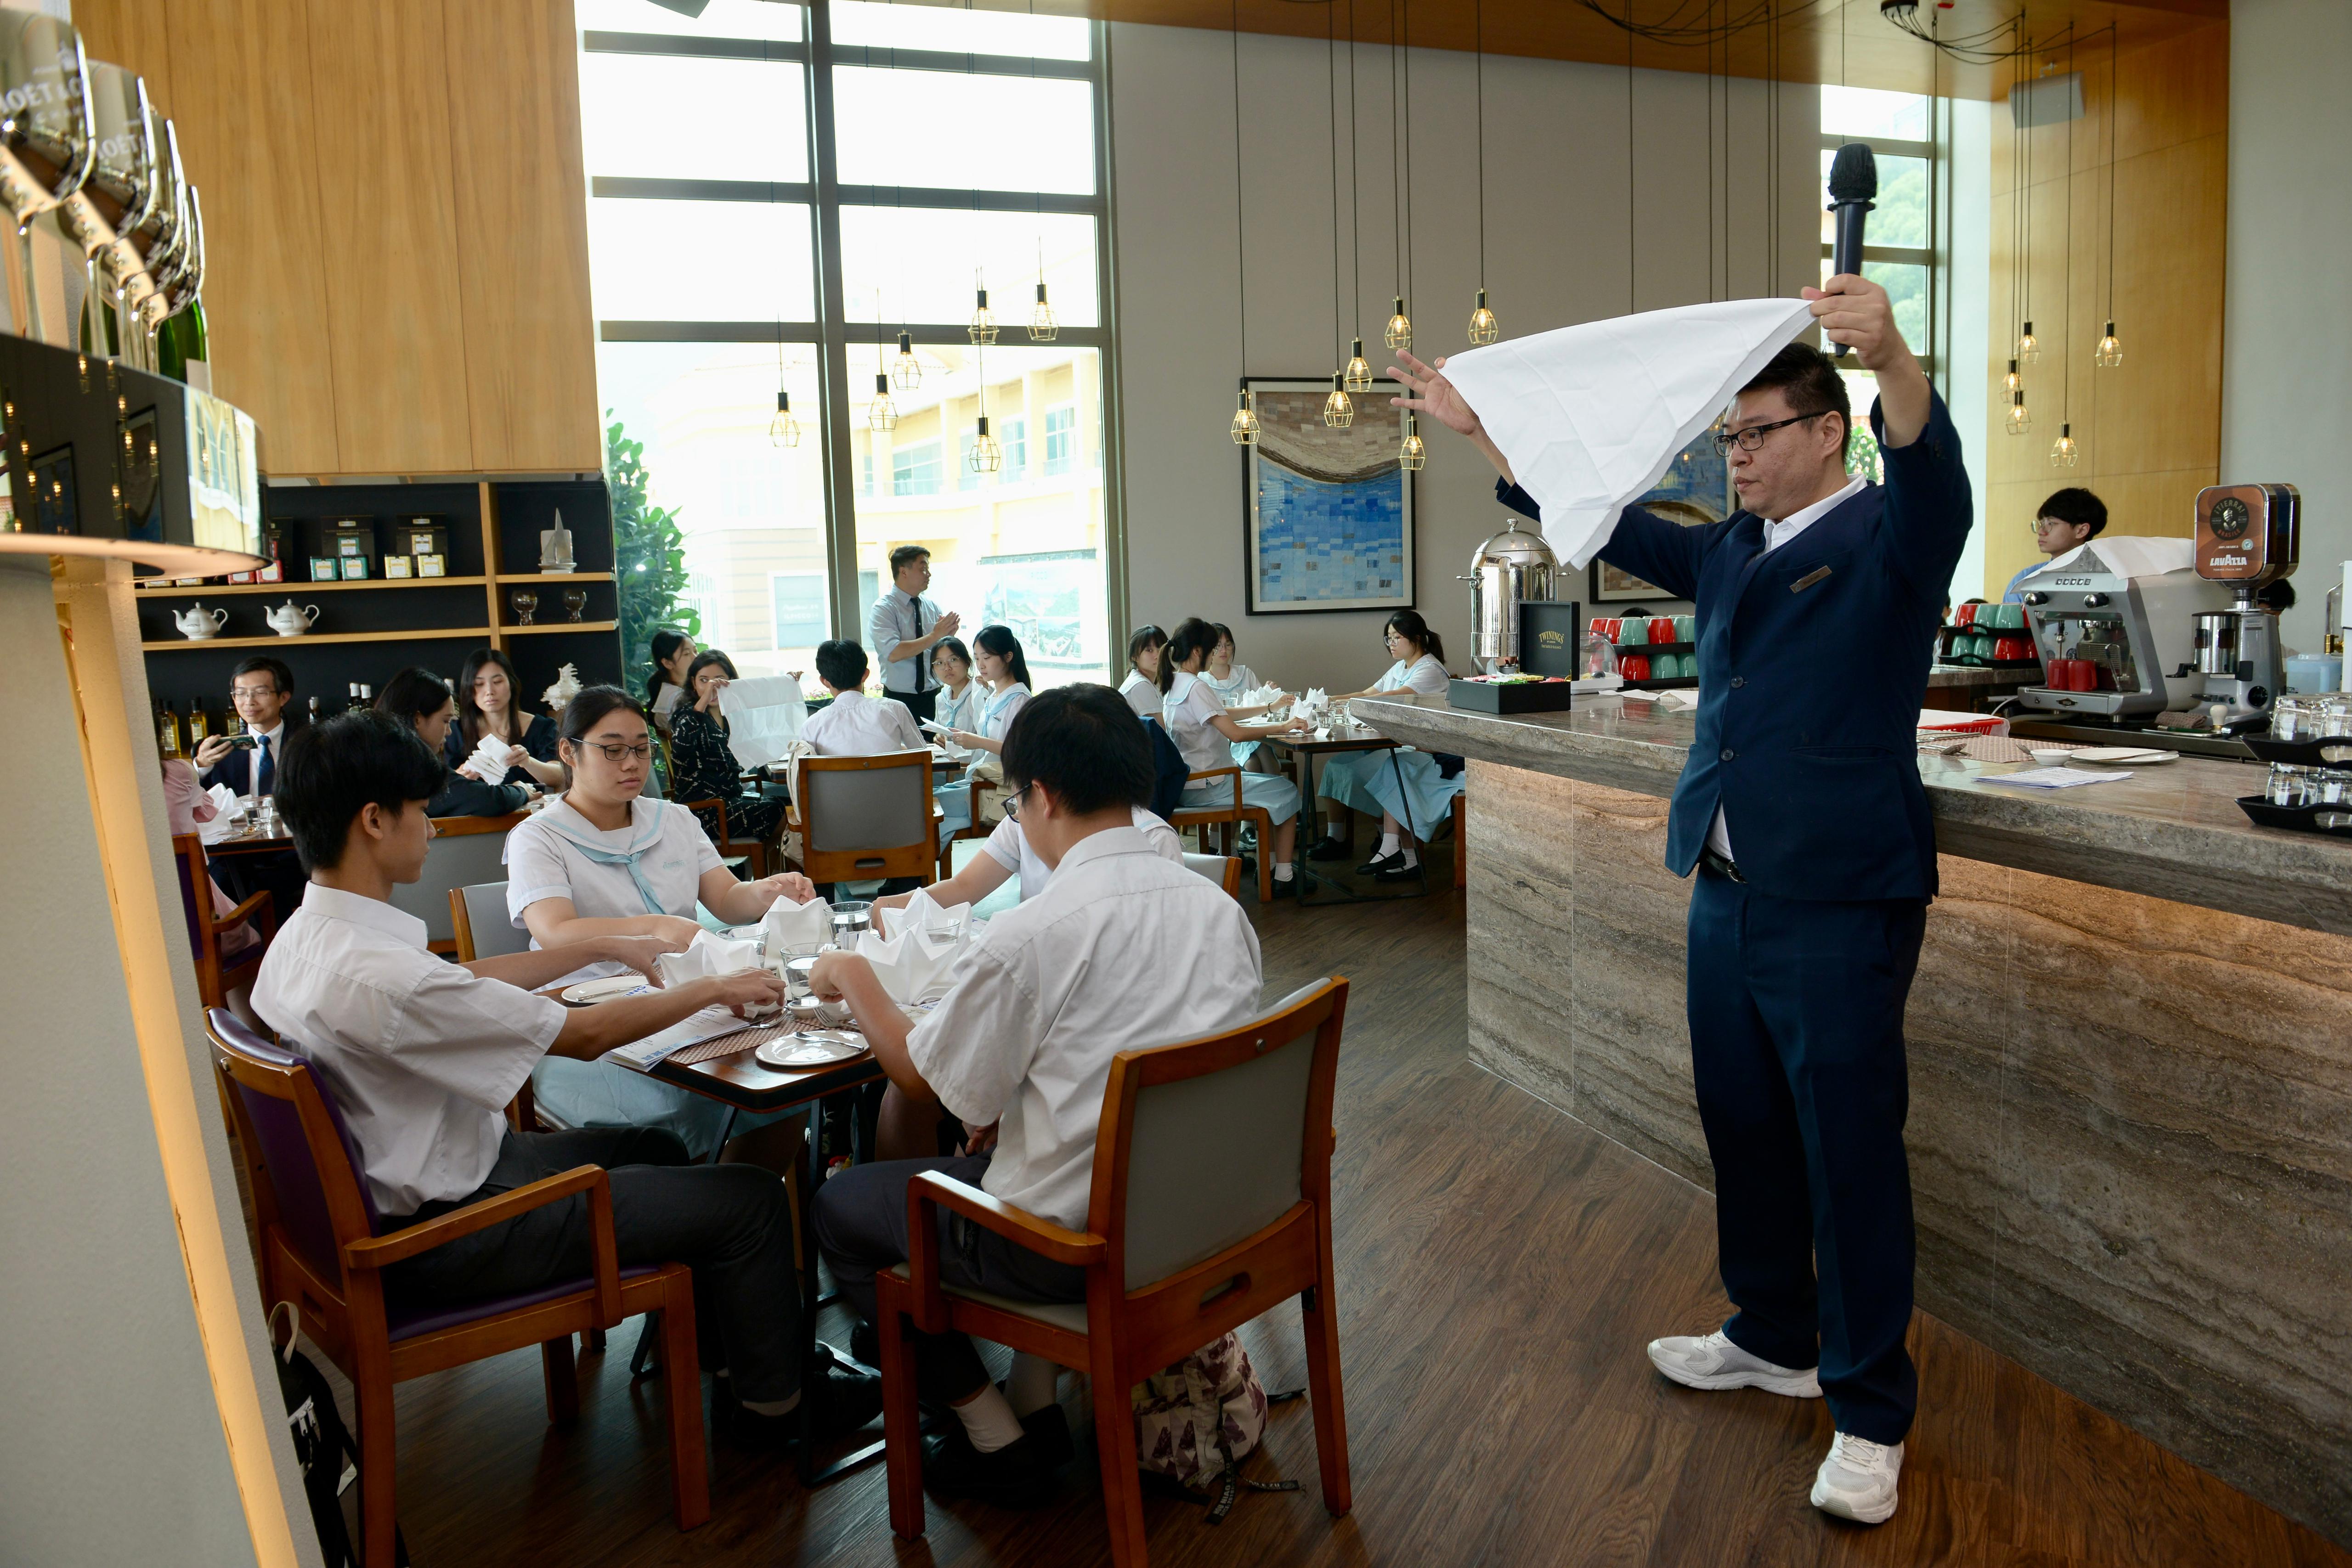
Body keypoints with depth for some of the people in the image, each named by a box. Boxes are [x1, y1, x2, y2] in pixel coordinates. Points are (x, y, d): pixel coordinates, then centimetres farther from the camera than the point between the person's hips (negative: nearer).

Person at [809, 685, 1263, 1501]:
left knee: (838, 1206, 14)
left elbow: (924, 1082, -7)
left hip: (1076, 1240, -7)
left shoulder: (1033, 933, -22)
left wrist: (854, 979, 9)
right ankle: (1035, 1402, 30)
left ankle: (996, 1440, 18)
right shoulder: (1220, 907, -2)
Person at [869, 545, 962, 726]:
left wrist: (949, 636, -10)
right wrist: (935, 635, -21)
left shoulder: (933, 607, 9)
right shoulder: (883, 608, -7)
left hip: (935, 697, 5)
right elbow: (894, 654, -21)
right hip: (901, 699, -4)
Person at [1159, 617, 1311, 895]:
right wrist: (1283, 728, -16)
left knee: (1273, 782, 24)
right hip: (1204, 787, -10)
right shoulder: (1195, 687, -19)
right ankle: (1283, 877, 4)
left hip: (1185, 784, 10)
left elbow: (1219, 721, 20)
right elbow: (1236, 733, -26)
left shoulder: (1172, 684, 11)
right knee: (1287, 791, 3)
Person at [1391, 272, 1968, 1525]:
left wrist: (1891, 358, -46)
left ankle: (1870, 1411, 16)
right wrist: (1478, 431, 14)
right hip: (1727, 892, 7)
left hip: (1841, 903, -7)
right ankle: (1774, 1337, 37)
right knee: (1743, 1128, 18)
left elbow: (1935, 478, -27)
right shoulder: (1729, 553, 14)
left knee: (1850, 1149, 1)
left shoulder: (1887, 540, -6)